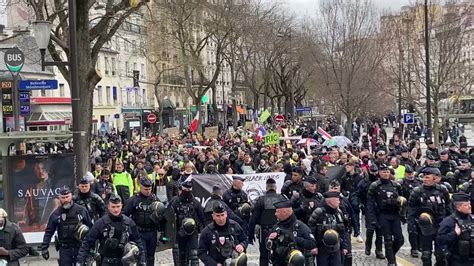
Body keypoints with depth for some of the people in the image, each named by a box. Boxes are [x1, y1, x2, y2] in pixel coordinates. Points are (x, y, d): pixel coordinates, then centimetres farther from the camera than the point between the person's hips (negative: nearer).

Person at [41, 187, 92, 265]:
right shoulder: (56, 214, 0)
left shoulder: (81, 210, -1)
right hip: (65, 249, 0)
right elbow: (49, 232, 3)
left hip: (81, 248, 0)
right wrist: (44, 247, -2)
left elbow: (90, 227, 5)